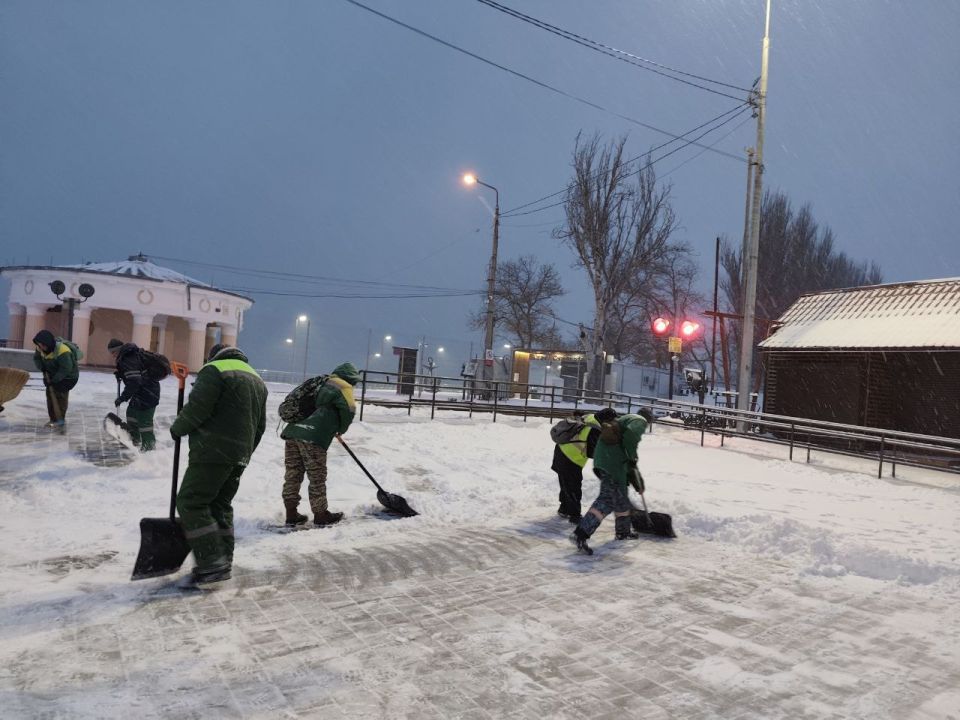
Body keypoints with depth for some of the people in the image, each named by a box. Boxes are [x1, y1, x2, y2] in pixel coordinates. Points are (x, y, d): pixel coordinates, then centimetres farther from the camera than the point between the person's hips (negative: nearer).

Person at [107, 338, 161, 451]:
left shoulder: (128, 360, -20)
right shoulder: (130, 356, 12)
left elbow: (134, 383, -26)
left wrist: (122, 398, -22)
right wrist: (120, 374, 10)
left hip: (148, 393, -11)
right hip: (141, 391, 11)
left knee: (144, 418, -8)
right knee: (131, 412, 23)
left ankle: (149, 445, -1)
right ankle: (135, 437, 37)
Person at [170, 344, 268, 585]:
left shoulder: (214, 370, -6)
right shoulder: (257, 379, 20)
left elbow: (197, 408, -14)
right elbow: (260, 426, 21)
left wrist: (178, 428, 4)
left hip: (213, 452, -8)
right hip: (239, 456, 8)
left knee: (191, 503, -4)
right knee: (220, 505, 16)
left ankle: (213, 563, -8)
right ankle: (223, 561, 17)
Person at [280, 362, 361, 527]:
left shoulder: (323, 384, 27)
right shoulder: (343, 387, 5)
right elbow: (349, 410, -6)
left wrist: (334, 429, 32)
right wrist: (341, 429, 14)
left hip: (292, 432, 7)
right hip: (312, 438, -7)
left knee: (293, 475, 12)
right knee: (317, 478, 4)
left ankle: (291, 514, 20)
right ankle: (321, 515, 14)